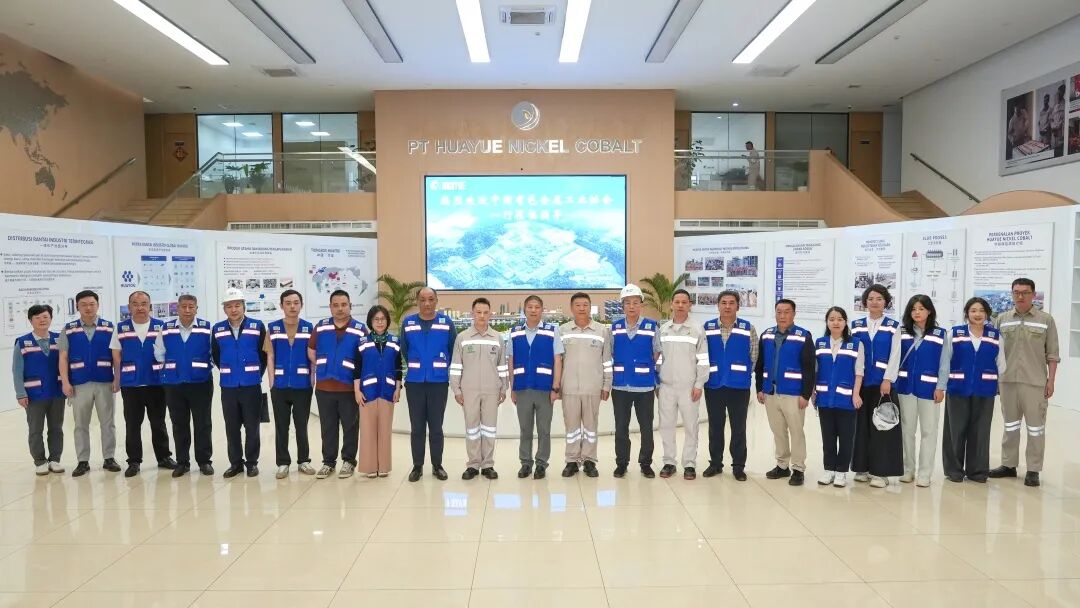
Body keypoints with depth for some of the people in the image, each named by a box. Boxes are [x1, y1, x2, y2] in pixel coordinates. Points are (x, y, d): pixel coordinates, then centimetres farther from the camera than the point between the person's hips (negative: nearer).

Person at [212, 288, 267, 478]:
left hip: (251, 386, -2)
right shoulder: (217, 329, 3)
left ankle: (252, 462, 16)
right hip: (228, 387, 2)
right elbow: (215, 355, 13)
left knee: (252, 426, 4)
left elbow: (264, 354, 2)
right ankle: (236, 462, 21)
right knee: (232, 427, 9)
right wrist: (227, 372, 13)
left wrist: (256, 374, 5)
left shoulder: (257, 326, -4)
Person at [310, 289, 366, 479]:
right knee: (328, 427, 11)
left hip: (349, 388, -2)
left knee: (350, 426, 7)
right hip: (324, 387, 3)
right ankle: (328, 461, 22)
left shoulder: (360, 329, -5)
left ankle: (349, 461, 19)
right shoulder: (320, 327, 4)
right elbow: (312, 351, 15)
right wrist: (324, 367, 8)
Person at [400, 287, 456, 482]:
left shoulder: (446, 322, -1)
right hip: (414, 382, 1)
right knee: (417, 427, 7)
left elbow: (453, 349, 6)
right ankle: (417, 466, 17)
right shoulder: (407, 323, 1)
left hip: (439, 382, -1)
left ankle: (437, 465, 18)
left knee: (436, 426, 7)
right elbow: (404, 350, 12)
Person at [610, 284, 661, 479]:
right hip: (620, 386, 2)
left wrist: (657, 381, 3)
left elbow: (657, 355, 3)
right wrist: (608, 381, 8)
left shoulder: (652, 326, -3)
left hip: (645, 386, -1)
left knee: (646, 428, 7)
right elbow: (611, 355, 11)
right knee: (621, 427, 9)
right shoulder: (615, 327, 4)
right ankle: (621, 463, 21)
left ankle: (646, 464, 20)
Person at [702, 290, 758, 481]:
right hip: (713, 386, 1)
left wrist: (742, 374, 6)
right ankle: (715, 463, 23)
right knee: (715, 427, 10)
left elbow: (754, 357, 4)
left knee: (738, 428, 6)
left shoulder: (748, 329, -1)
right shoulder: (706, 328, 2)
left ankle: (738, 466, 18)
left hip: (739, 387, -1)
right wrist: (708, 374, 6)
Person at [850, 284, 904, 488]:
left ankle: (881, 471, 4)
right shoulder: (856, 325, 8)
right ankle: (863, 467, 16)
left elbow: (894, 356, -3)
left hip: (883, 382, -2)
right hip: (860, 381, 3)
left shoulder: (893, 326, 2)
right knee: (862, 425, 7)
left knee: (881, 426, -2)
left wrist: (887, 380, -12)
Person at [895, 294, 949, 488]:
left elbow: (944, 363, -1)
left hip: (929, 388, -2)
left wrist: (940, 387, -7)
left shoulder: (940, 334, 0)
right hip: (906, 386, 2)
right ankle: (908, 469, 21)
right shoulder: (902, 333, 5)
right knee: (907, 429, 10)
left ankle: (924, 473, 10)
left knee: (928, 430, 3)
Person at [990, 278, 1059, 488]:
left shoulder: (1046, 320, -1)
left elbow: (1052, 354, 1)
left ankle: (1033, 470, 12)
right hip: (1007, 381, 3)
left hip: (1035, 383, -2)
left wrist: (1050, 380, -4)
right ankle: (1008, 465, 22)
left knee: (1035, 427, 4)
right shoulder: (1002, 319, 5)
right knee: (1010, 425, 13)